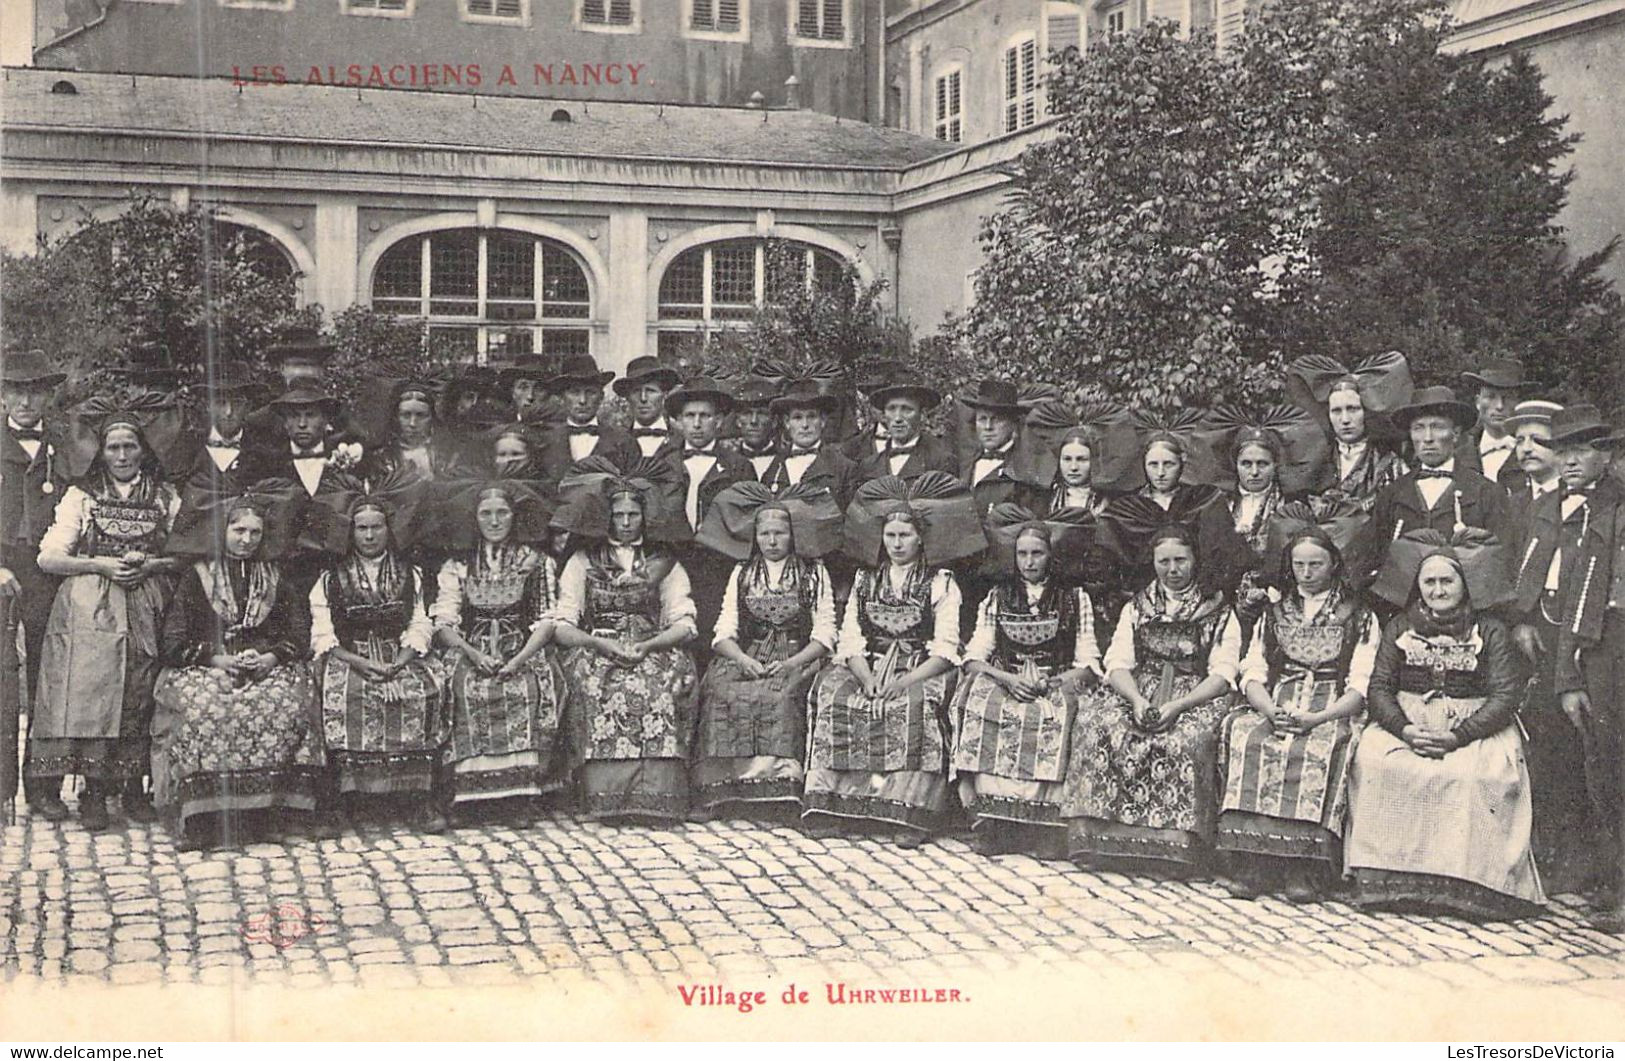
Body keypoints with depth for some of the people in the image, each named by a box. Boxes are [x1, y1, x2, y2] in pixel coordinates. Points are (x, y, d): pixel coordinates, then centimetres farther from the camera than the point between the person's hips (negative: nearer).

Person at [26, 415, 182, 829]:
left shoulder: (167, 497, 12)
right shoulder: (80, 497, 9)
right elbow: (48, 557, 2)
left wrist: (150, 565, -9)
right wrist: (101, 565, -10)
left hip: (145, 610, 1)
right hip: (89, 610, -1)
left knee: (139, 699, -2)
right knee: (88, 691, -10)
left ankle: (133, 787, 5)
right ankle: (94, 791, -5)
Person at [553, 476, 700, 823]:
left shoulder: (664, 563, 16)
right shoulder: (583, 561, 14)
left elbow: (685, 625, 6)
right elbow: (562, 627, 5)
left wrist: (647, 646, -13)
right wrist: (600, 643, -14)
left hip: (653, 651, 0)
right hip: (597, 651, 0)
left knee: (658, 688, -34)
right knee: (597, 689, -35)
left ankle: (655, 796, -35)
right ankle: (605, 797, -37)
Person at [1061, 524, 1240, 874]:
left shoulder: (1219, 612, 10)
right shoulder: (1136, 608, 19)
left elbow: (1222, 674, -2)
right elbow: (1118, 664, 7)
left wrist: (1178, 706, -19)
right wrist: (1137, 700, -15)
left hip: (1196, 697, -2)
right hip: (1136, 691, 3)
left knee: (1183, 740, -37)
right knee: (1098, 725, -29)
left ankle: (1171, 843, -35)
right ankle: (1103, 836, -30)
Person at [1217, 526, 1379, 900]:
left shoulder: (1359, 617, 12)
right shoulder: (1273, 613, 22)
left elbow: (1361, 686, 0)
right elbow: (1252, 674, 11)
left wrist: (1315, 718, -17)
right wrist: (1272, 712, -11)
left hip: (1332, 711, -3)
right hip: (1274, 705, 3)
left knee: (1316, 751, -36)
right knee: (1244, 739, -30)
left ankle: (1304, 869, -35)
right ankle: (1251, 865, -32)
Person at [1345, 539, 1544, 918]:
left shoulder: (1490, 631, 7)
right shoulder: (1400, 627, 13)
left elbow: (1504, 697, -3)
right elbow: (1378, 689, 5)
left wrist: (1457, 737, -18)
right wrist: (1405, 730, -16)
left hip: (1474, 727, -1)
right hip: (1405, 722, 2)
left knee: (1473, 776, -34)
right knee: (1376, 765, -29)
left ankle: (1464, 882, -26)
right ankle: (1389, 879, -24)